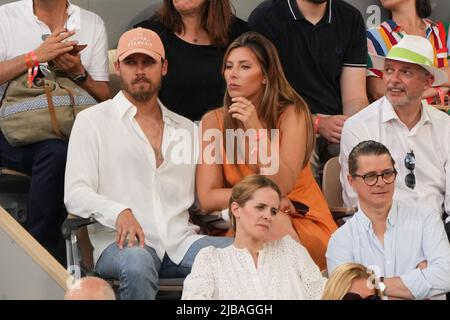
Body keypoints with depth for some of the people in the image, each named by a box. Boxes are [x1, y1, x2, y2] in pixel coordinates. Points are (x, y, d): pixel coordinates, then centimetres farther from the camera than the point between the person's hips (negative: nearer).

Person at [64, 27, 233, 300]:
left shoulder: (186, 128, 25)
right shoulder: (92, 121, 11)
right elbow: (76, 194, 0)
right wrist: (119, 212, -20)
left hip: (181, 241, 3)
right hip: (123, 243, -3)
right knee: (137, 262, -40)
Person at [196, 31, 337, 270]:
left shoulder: (292, 114, -6)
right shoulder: (214, 121, -1)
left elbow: (282, 186, -18)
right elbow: (207, 199, -8)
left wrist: (256, 129, -24)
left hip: (306, 229, -1)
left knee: (274, 221, -33)